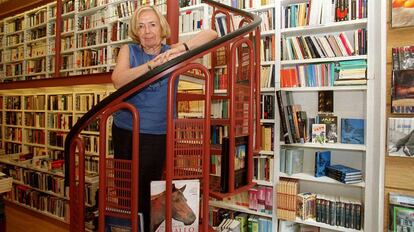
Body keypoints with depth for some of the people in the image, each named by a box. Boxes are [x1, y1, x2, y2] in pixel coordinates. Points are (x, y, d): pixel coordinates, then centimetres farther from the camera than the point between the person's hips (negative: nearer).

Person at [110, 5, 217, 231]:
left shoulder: (171, 52, -1)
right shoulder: (128, 50, 1)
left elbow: (211, 34, -9)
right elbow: (118, 81, -19)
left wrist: (181, 48, -25)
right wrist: (150, 64, -32)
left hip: (157, 135, -1)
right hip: (125, 131, 2)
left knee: (145, 193, 7)